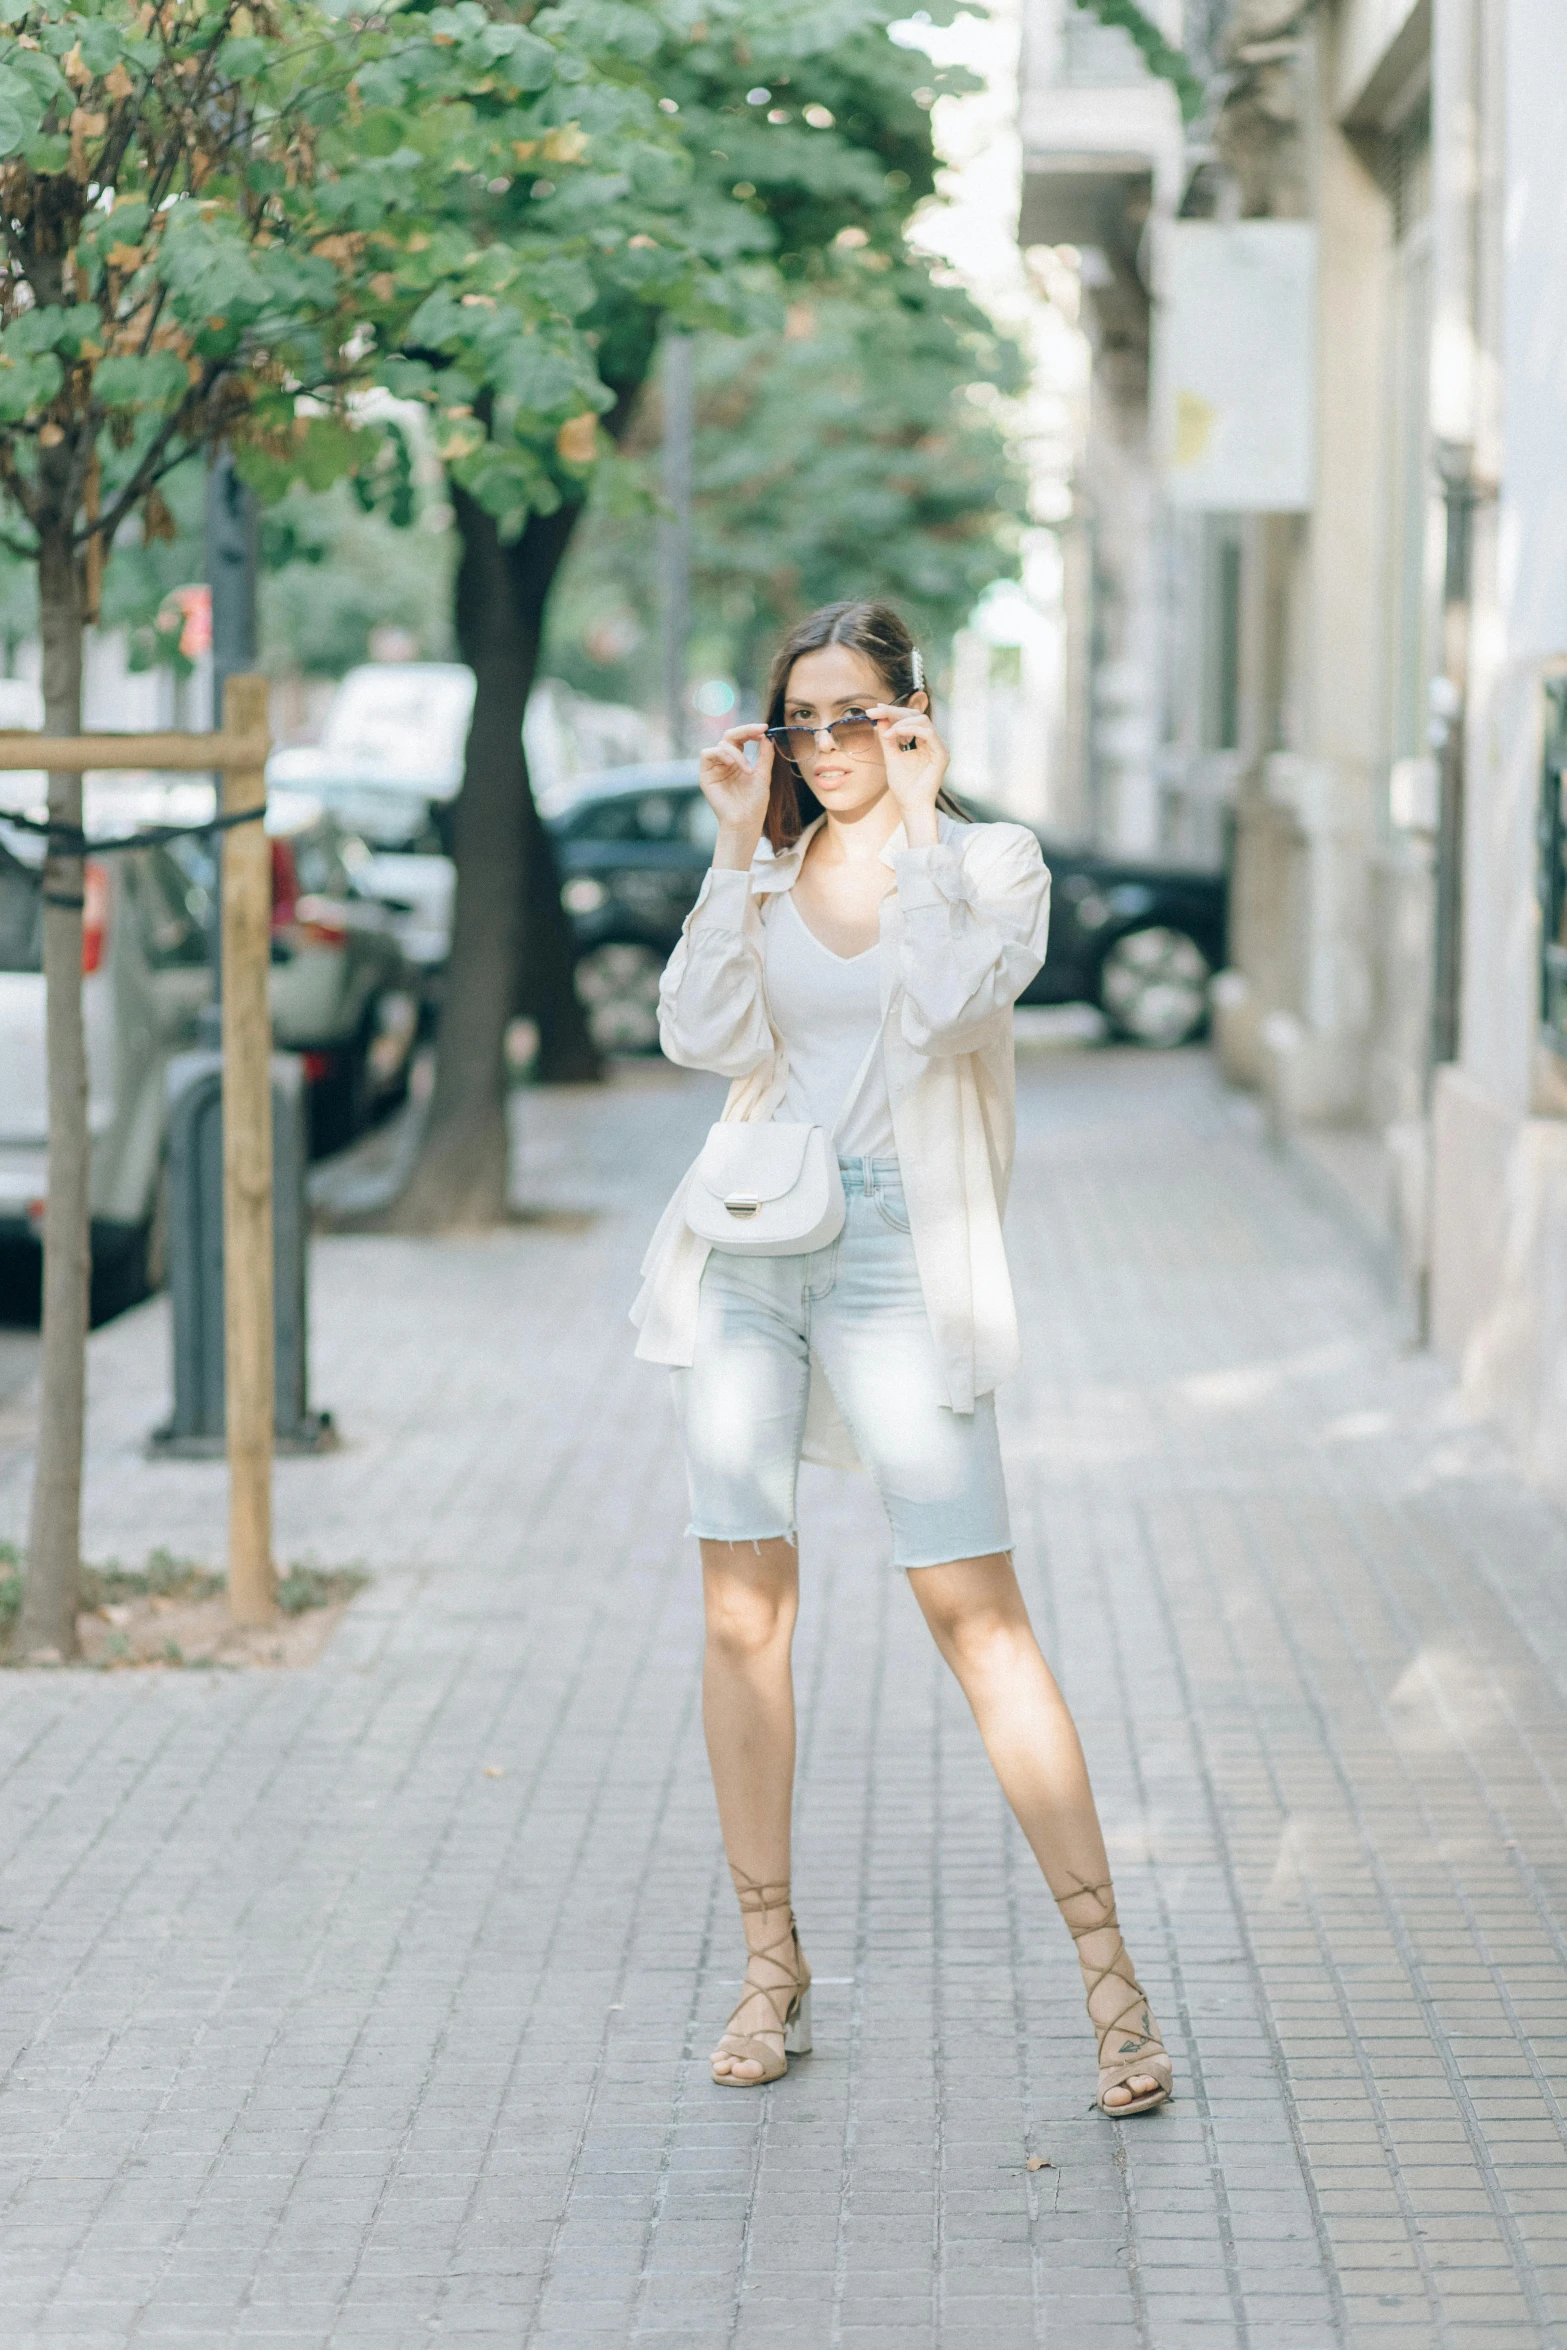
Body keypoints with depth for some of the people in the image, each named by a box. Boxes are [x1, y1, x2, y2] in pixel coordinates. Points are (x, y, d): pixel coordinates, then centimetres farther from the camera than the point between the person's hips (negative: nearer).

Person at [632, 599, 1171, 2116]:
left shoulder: (990, 865, 2)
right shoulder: (771, 872, 13)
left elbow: (944, 1009, -17)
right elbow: (699, 1034, -3)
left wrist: (912, 823, -12)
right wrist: (742, 848, -5)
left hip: (895, 1253, -4)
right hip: (749, 1247, 4)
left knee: (976, 1611, -8)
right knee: (743, 1606, 3)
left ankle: (1109, 1977, -4)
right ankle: (771, 1968, 14)